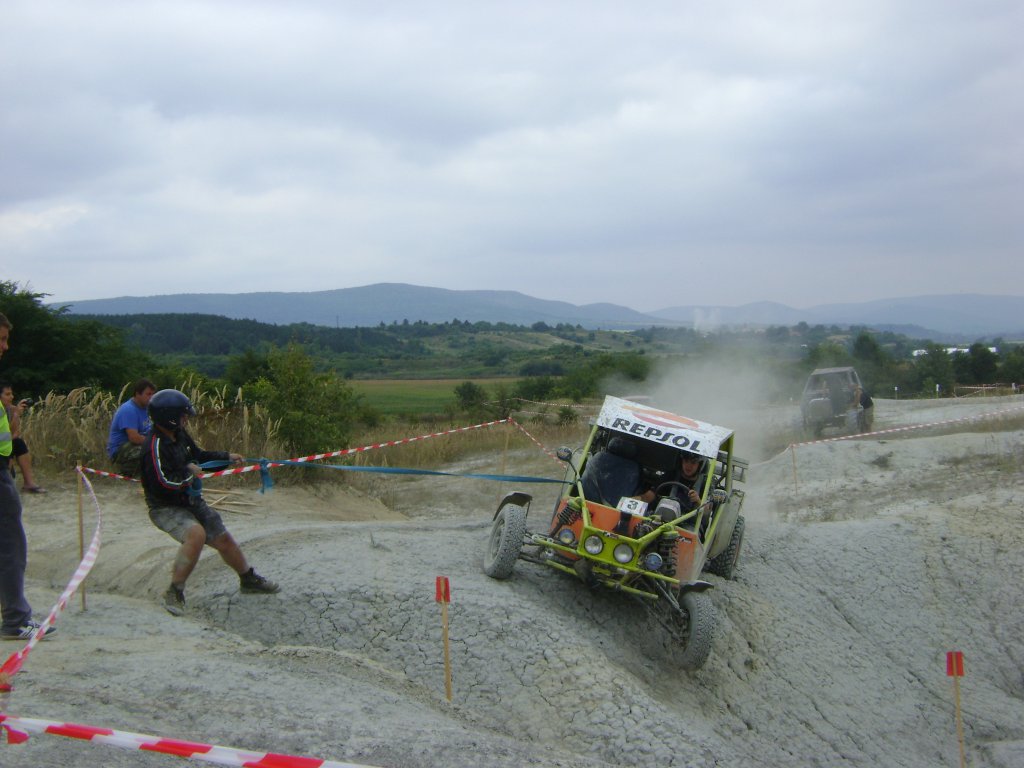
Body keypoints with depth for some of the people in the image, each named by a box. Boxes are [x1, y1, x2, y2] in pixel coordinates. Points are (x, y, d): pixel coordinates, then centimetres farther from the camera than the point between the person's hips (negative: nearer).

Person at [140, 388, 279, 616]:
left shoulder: (179, 434, 2)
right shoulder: (155, 446, -25)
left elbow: (198, 456, 20)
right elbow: (162, 485, -31)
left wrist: (227, 457, 14)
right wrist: (188, 472, -18)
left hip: (190, 502, 9)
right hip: (166, 508, -9)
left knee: (223, 539, 13)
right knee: (196, 533, -33)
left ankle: (249, 579, 34)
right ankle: (174, 592, -21)